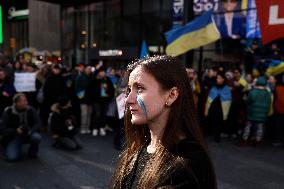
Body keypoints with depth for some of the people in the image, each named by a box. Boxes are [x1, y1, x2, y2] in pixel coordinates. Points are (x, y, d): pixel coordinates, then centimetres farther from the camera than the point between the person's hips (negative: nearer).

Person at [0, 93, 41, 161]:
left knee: (37, 137, -32)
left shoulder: (31, 110, -7)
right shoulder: (8, 112, -12)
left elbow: (38, 123, -6)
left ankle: (32, 152, 1)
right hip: (14, 137, -2)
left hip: (29, 134, 2)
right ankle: (17, 148, 15)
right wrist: (16, 131, -26)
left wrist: (31, 131, -26)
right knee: (12, 157, -22)